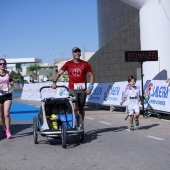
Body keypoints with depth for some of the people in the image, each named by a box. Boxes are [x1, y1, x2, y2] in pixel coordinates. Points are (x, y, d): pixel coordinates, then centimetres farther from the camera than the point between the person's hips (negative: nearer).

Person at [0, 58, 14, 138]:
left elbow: (11, 82, 16)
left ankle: (8, 131, -6)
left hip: (8, 95, 0)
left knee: (6, 114, -13)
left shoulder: (8, 73, 1)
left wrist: (11, 83, -7)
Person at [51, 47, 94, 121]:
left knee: (81, 109, 11)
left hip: (83, 90, 1)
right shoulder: (68, 64, 3)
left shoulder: (85, 64, 4)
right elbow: (59, 73, 0)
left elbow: (91, 76, 8)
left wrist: (90, 87, -4)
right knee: (74, 108, -16)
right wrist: (54, 82, -15)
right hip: (72, 89, -1)